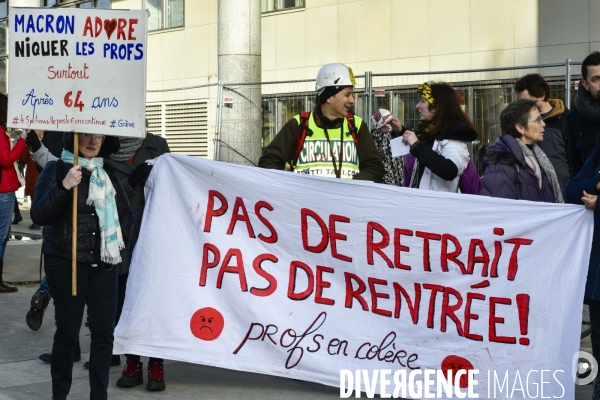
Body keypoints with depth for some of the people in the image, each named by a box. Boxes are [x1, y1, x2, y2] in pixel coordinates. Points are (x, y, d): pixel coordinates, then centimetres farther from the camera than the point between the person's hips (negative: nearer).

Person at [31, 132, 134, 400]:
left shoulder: (108, 174, 10)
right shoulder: (56, 170, -3)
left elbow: (126, 214, 19)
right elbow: (38, 215, -12)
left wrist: (120, 238, 3)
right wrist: (64, 187, -23)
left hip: (103, 263, 4)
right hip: (65, 263, -4)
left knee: (104, 330, 4)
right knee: (68, 331, 1)